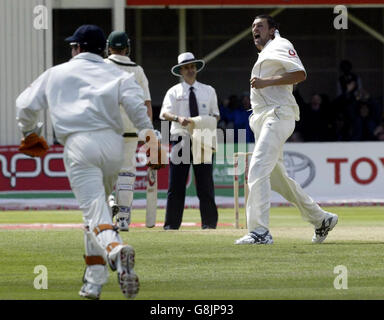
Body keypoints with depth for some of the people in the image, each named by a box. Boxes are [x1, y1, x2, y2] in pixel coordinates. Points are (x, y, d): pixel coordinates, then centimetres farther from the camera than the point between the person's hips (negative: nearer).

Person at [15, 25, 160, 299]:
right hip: (112, 143, 3)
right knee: (98, 205, 20)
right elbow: (133, 98, -3)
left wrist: (29, 132, 38)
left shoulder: (56, 74, 19)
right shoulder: (114, 73, 18)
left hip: (79, 145, -3)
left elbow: (25, 105, 19)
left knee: (95, 212, -13)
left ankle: (116, 250, -46)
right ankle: (94, 282, 17)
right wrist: (147, 131, -9)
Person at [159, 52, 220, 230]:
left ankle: (209, 222, 2)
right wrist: (178, 118, -27)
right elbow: (164, 113, -7)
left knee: (205, 183, -2)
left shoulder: (208, 91, 15)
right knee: (176, 184, -3)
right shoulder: (174, 92, 7)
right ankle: (171, 224, 1)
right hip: (181, 140, -1)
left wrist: (213, 119, -6)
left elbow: (215, 114, 18)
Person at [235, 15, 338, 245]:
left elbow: (300, 74, -15)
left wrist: (265, 82, -18)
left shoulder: (280, 45, -2)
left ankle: (260, 231, -25)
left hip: (278, 115, -10)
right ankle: (321, 219, 23)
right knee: (276, 176, 13)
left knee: (258, 170, -20)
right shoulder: (264, 55, 26)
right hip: (262, 119, 10)